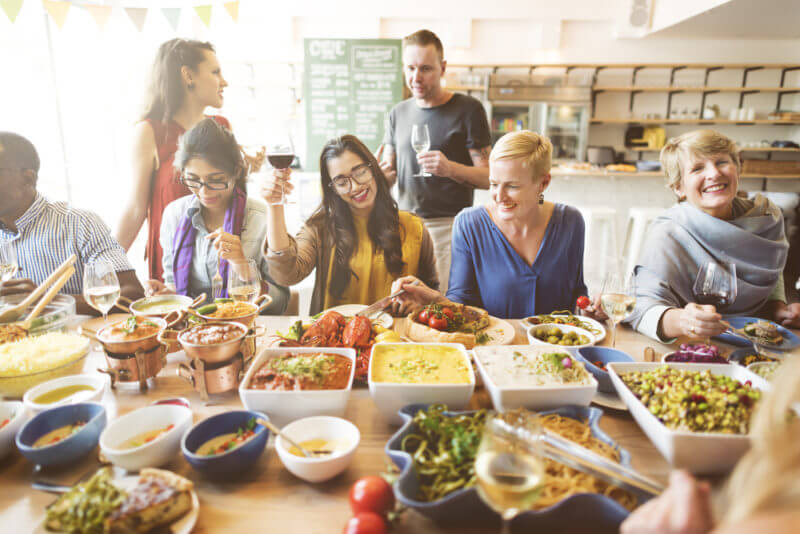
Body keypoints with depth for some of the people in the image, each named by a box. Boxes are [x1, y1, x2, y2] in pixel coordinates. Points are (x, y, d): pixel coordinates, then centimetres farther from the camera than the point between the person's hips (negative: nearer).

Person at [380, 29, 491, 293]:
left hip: (451, 224, -4)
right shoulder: (398, 113, 14)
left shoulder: (468, 109, -2)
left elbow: (487, 177, -5)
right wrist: (381, 174, -6)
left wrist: (450, 168, -23)